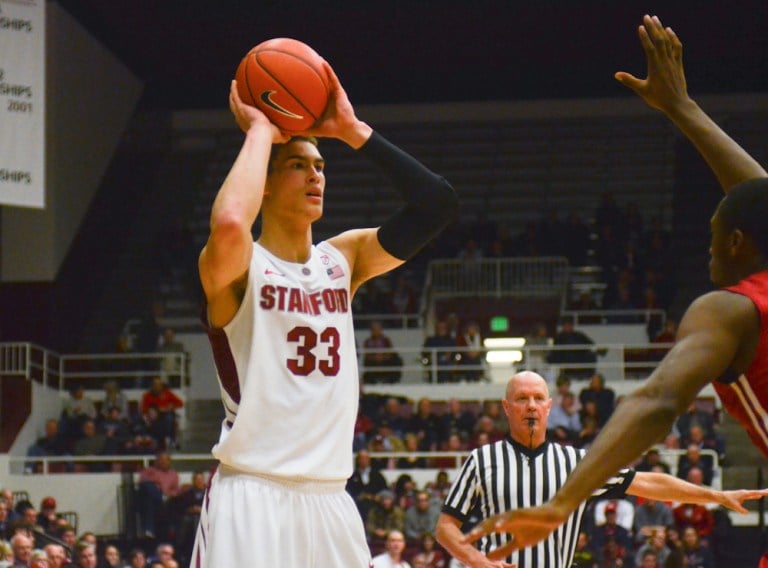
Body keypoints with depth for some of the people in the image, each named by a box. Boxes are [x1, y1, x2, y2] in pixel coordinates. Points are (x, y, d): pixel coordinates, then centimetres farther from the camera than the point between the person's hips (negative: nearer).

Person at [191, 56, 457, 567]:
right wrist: (260, 131, -14)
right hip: (252, 497, -6)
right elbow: (229, 225, -30)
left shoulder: (344, 258, 13)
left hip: (329, 499, 6)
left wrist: (353, 131, 1)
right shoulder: (238, 267, -5)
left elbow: (438, 204, 4)